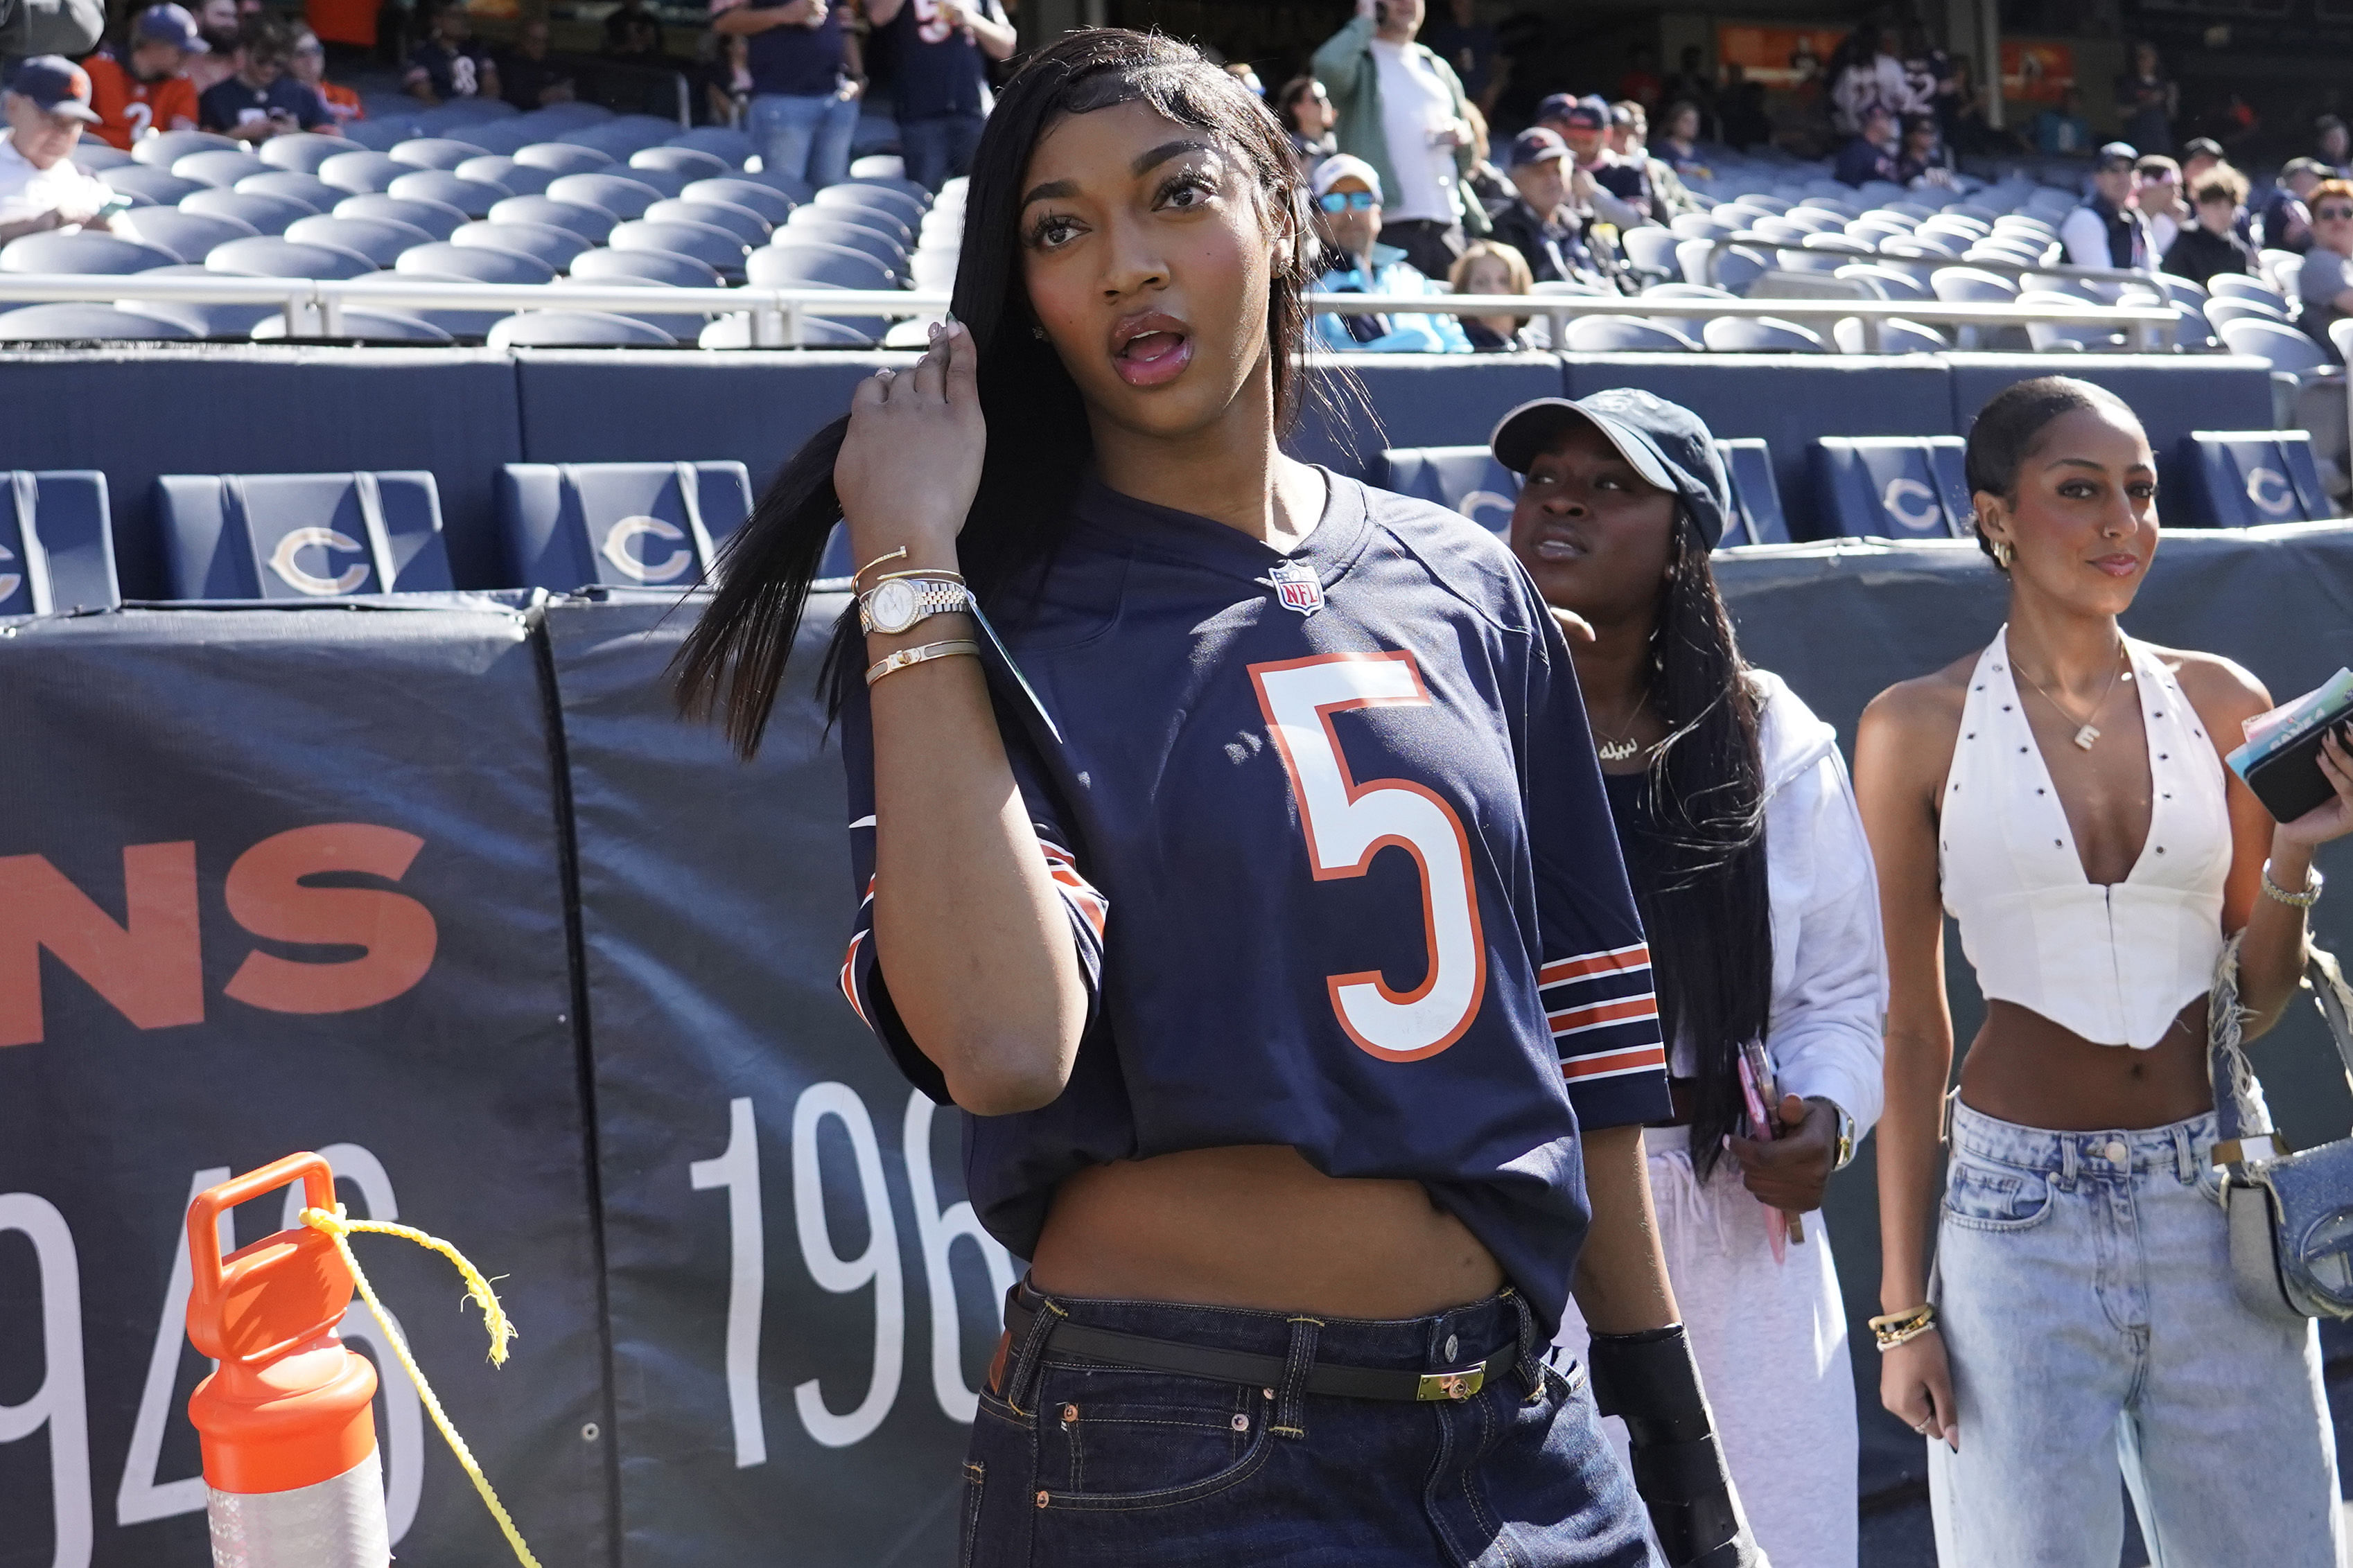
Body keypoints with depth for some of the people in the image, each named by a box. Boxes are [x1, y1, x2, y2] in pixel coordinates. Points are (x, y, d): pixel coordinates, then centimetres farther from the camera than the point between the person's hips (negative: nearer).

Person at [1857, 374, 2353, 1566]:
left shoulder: (2220, 704, 4)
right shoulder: (1918, 730, -5)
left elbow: (2254, 1006, 10)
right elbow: (1911, 1026, -2)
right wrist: (1902, 1305, -2)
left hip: (2216, 1201, 3)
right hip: (2021, 1212, -3)